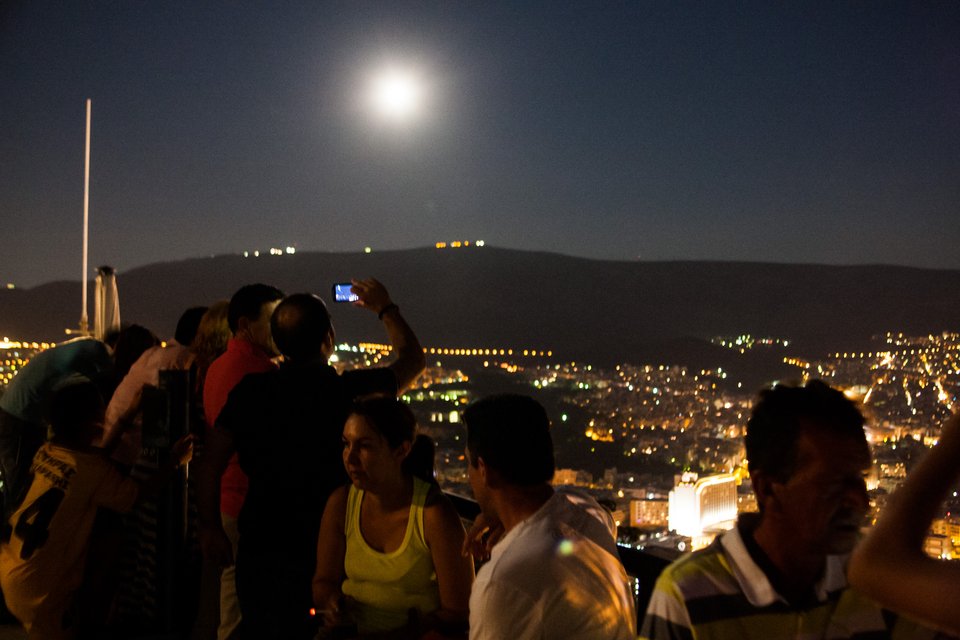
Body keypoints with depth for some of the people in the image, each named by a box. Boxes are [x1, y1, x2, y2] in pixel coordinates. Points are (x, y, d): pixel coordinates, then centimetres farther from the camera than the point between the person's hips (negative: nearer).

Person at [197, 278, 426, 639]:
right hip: (323, 551, -2)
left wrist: (210, 526, 9)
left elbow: (210, 463, -5)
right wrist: (385, 308, 19)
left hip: (259, 547, 3)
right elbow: (413, 359, 4)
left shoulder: (250, 391, -7)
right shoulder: (350, 391, -13)